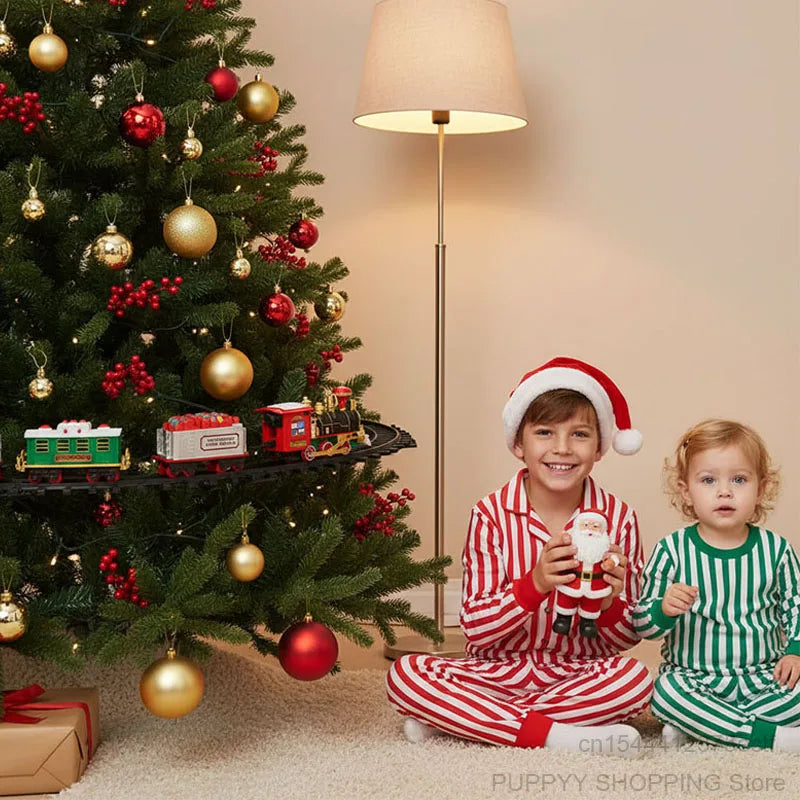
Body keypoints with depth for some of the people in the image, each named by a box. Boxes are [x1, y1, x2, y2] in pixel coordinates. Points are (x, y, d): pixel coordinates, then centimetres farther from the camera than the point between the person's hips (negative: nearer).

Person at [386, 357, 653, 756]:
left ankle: (448, 718, -22)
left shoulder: (618, 518, -4)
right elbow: (474, 628, -11)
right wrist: (534, 584, -28)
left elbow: (626, 638, 1)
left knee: (635, 677, -31)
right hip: (499, 670, -1)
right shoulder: (491, 515, -6)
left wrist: (609, 604, -23)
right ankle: (554, 734, -26)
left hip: (579, 675, 1)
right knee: (405, 673, -23)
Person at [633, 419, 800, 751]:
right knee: (665, 692, -33)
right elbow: (641, 624, -3)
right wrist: (665, 609, -25)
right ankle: (769, 736, -25)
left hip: (762, 677, 2)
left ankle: (692, 725, -18)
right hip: (694, 679, -2)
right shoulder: (672, 551, -6)